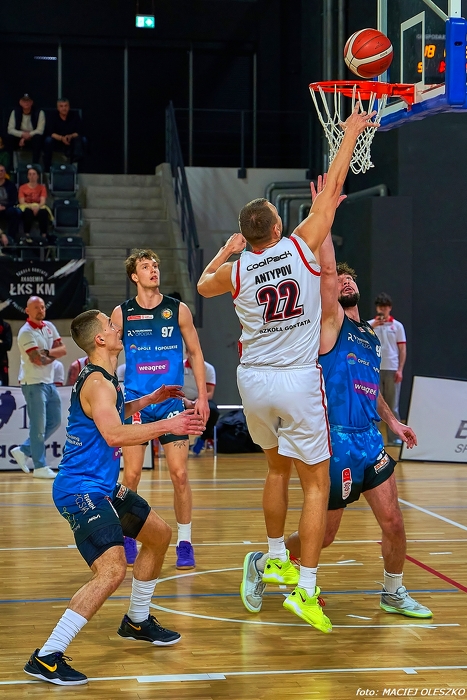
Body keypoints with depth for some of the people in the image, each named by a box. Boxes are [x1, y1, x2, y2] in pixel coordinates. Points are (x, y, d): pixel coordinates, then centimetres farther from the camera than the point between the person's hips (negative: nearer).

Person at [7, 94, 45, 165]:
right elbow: (10, 129, -11)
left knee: (38, 137, -36)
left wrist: (28, 135, -27)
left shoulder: (39, 112, -12)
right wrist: (22, 134, -29)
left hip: (33, 139, -2)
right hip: (20, 138, 2)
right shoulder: (15, 112, -6)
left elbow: (40, 130, -17)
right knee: (9, 138, -28)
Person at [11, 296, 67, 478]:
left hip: (49, 382, 8)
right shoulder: (26, 332, -13)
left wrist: (47, 352, -14)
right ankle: (40, 467, 2)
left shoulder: (49, 327, 10)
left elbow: (63, 350, 4)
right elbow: (38, 360, -20)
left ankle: (24, 450, 22)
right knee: (38, 426, -4)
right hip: (33, 383, -8)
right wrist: (54, 355, -2)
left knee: (54, 422, 12)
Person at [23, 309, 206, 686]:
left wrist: (150, 399, 27)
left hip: (102, 487, 11)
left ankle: (137, 621, 40)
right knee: (113, 570, -25)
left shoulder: (102, 379, 14)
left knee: (159, 534, 25)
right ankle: (46, 658, -22)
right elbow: (114, 434, -33)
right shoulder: (97, 382, -19)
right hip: (82, 490, -11)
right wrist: (167, 425, -31)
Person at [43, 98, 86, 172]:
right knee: (48, 140, -32)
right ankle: (47, 168, -28)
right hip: (57, 142, -1)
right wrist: (61, 138, -32)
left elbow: (79, 132, -8)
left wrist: (70, 136, -30)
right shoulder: (53, 117, -4)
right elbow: (50, 133, -15)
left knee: (82, 139, -28)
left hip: (71, 142, 1)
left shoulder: (75, 116, -2)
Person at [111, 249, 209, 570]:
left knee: (180, 473, -3)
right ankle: (127, 538, 15)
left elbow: (195, 353, 8)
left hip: (172, 401, 0)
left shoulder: (178, 309, 2)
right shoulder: (122, 313, 3)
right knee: (131, 475, -3)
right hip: (135, 402, 0)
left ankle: (185, 543, 8)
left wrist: (202, 396, 2)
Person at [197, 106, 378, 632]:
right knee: (316, 484, 2)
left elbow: (203, 285, 24)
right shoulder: (301, 247, -7)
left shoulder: (235, 270, 0)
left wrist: (225, 249, 35)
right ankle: (305, 588, -4)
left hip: (254, 381, 4)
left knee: (278, 467, 26)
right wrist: (351, 133, 13)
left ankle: (275, 559, 34)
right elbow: (332, 188, 3)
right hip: (297, 381, -4)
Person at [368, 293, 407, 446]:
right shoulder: (370, 324, 6)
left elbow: (402, 349, 4)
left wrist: (400, 369, -6)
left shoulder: (397, 326, 6)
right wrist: (373, 326, -26)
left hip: (392, 370, 0)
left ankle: (394, 437, 7)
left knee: (392, 405, 3)